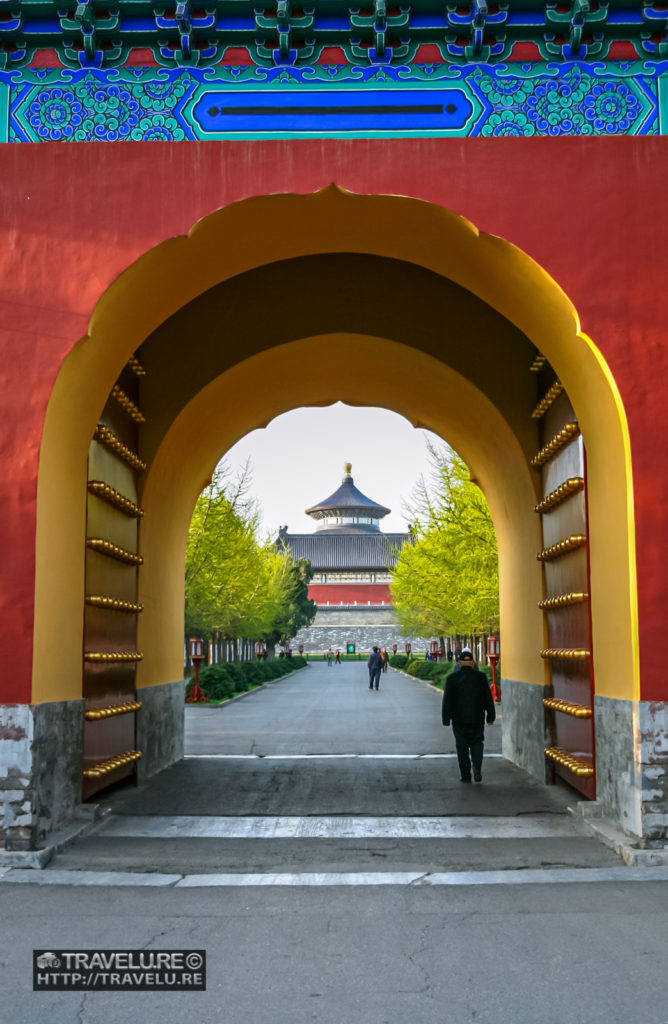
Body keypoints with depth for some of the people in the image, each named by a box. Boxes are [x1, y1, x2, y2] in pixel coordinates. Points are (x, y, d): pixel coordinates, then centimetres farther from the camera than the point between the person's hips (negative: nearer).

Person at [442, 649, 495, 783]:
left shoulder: (451, 678, -6)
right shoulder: (481, 677, -3)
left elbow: (447, 700, -6)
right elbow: (488, 698, 1)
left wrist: (446, 719, -1)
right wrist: (490, 716, 9)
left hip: (459, 719, -1)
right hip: (477, 719, 1)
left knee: (462, 747, 9)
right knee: (477, 743, 14)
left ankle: (465, 775, 9)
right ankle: (477, 766, -9)